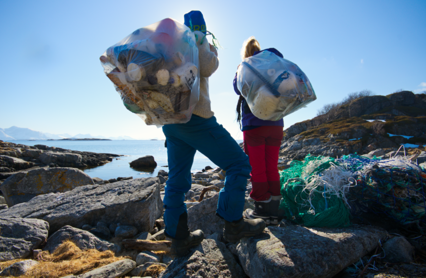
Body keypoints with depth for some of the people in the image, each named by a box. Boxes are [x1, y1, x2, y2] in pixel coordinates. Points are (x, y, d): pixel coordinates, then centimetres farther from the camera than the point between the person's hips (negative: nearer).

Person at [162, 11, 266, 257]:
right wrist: (213, 52, 5)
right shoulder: (196, 39, 3)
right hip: (194, 115, -9)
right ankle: (234, 225, 2)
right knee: (238, 163, -1)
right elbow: (207, 68, -9)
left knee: (177, 180, 9)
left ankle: (179, 239, 15)